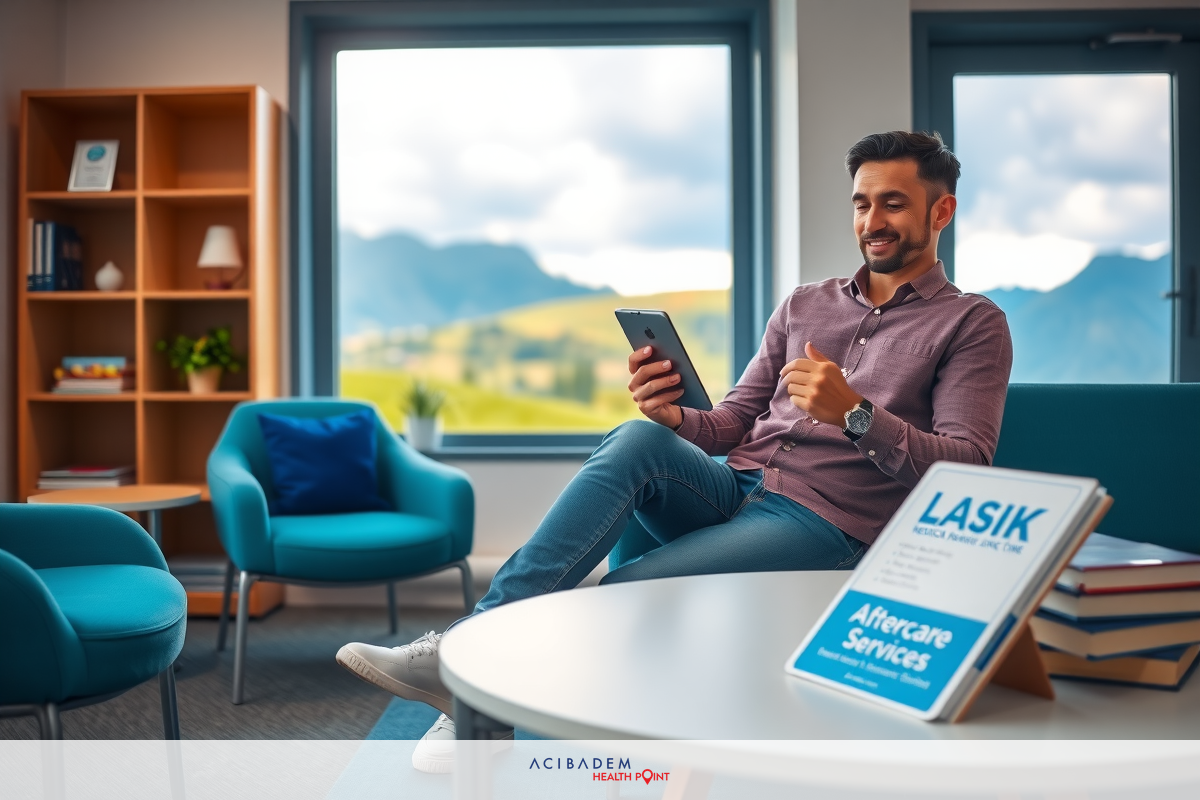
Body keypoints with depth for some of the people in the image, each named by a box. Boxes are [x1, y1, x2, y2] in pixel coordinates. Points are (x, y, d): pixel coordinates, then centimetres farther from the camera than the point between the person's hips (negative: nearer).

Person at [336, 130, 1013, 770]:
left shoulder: (973, 324, 7)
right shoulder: (805, 305, 21)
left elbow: (968, 465, -5)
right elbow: (732, 424, 16)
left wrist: (854, 413, -22)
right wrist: (674, 416, -8)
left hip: (823, 523, -4)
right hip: (732, 487, 5)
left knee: (622, 594, -28)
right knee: (640, 439, -30)